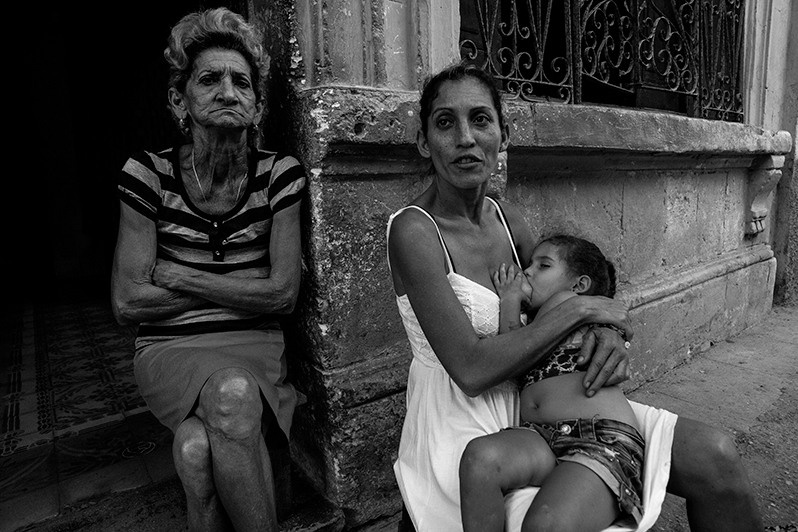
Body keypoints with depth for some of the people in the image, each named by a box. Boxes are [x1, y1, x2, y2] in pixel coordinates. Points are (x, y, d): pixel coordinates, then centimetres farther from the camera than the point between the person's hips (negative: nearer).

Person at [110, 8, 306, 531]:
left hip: (256, 348, 0)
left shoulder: (280, 174, -3)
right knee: (232, 393, -31)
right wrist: (244, 286, -7)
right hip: (171, 350, 1)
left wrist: (179, 278, -8)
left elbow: (284, 295, -8)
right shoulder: (148, 174, -3)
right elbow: (127, 302, -5)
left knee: (198, 444, -28)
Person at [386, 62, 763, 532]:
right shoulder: (414, 230, -19)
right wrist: (580, 309, -18)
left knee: (715, 456, -2)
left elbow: (554, 292, 11)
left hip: (532, 403, 6)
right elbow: (471, 369, -24)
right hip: (463, 428, -5)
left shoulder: (505, 216, 3)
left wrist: (606, 331, -12)